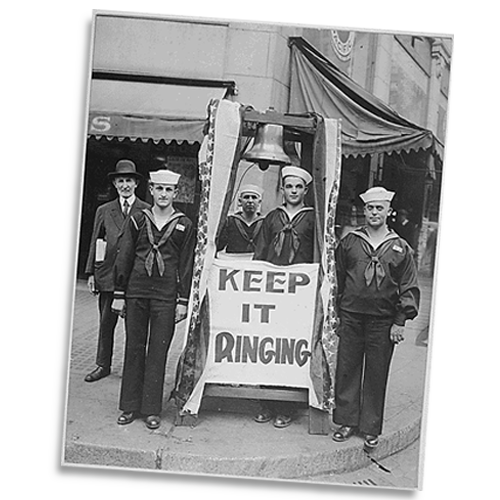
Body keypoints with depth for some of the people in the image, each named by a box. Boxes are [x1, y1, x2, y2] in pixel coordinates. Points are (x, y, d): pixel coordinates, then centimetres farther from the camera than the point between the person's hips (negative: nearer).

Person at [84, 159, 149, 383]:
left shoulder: (147, 212, 3)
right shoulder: (104, 211, 12)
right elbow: (95, 243, 12)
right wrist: (91, 272, 6)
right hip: (108, 276, 2)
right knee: (106, 323, 8)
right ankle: (103, 365, 19)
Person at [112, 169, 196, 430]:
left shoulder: (184, 225, 3)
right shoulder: (137, 220, 6)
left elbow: (187, 265, 4)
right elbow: (124, 259, 8)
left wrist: (183, 301, -1)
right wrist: (119, 295, 4)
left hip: (166, 296, -1)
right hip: (136, 292, 2)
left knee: (158, 352, 2)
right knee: (134, 348, 7)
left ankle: (152, 409, 13)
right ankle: (130, 406, 18)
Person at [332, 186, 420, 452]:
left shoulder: (400, 248, 3)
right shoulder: (349, 241, 6)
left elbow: (409, 288, 4)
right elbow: (336, 278, 10)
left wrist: (400, 321, -3)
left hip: (383, 321, -1)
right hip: (350, 317, 1)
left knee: (376, 375, 5)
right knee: (346, 370, 6)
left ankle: (371, 429, 17)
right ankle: (347, 422, 20)